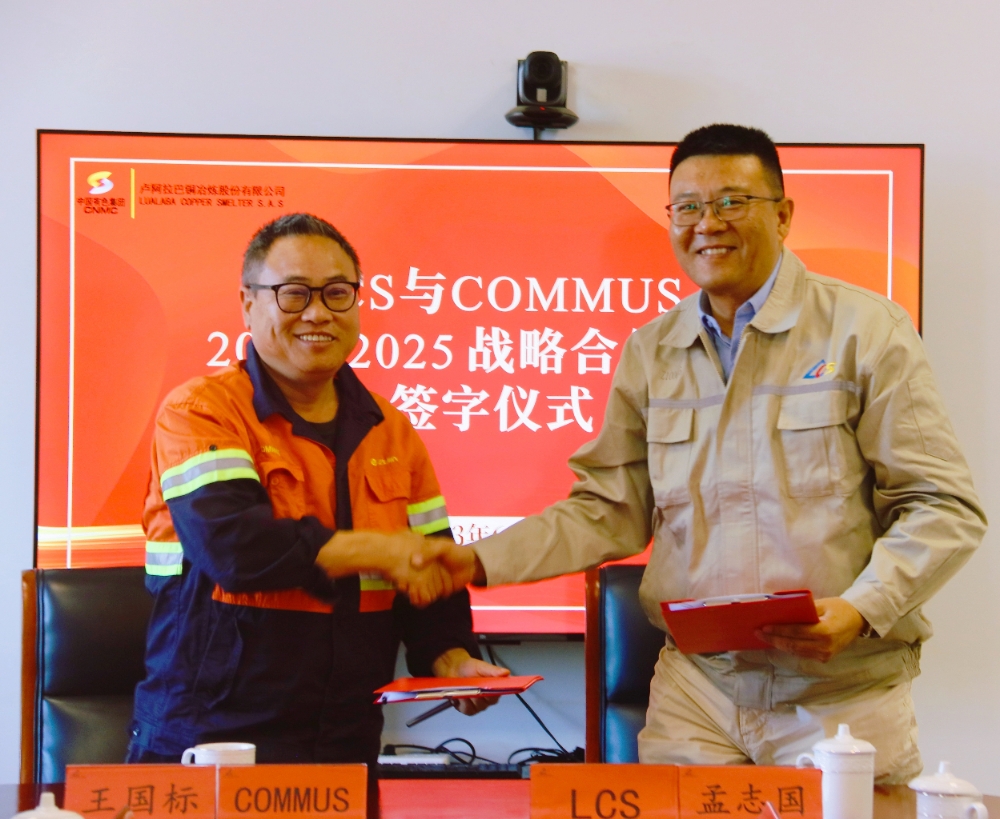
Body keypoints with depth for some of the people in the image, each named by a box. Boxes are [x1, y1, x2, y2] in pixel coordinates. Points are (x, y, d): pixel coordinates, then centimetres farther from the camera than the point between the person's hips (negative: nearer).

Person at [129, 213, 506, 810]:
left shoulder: (391, 432, 11)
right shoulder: (199, 412, -7)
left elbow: (431, 569, 13)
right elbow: (229, 545, -22)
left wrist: (452, 659, -6)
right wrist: (374, 550, -21)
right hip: (208, 739, -5)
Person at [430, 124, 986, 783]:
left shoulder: (863, 328, -3)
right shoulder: (651, 352, 11)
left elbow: (944, 508, -5)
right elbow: (612, 511, 14)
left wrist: (860, 610, -19)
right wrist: (481, 561, 3)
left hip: (845, 697, -3)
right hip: (696, 689, 3)